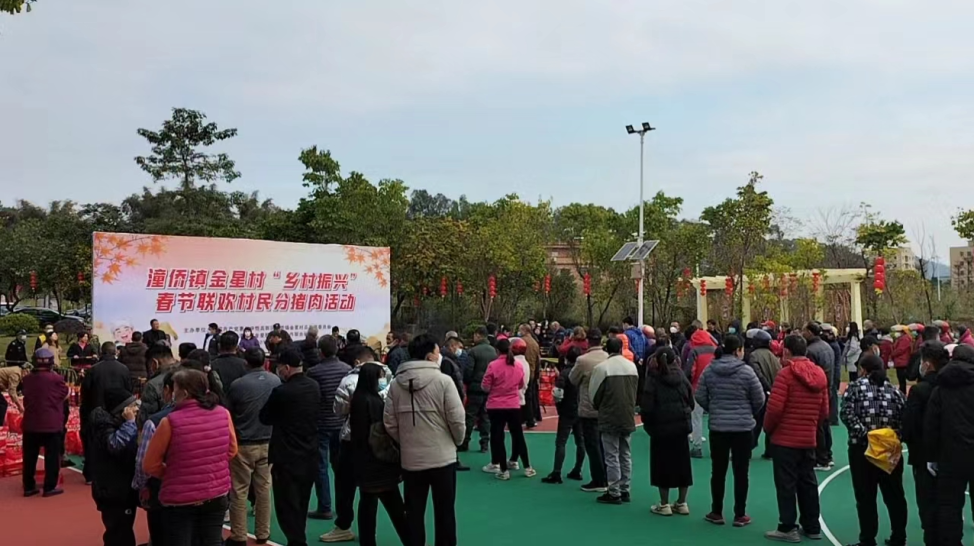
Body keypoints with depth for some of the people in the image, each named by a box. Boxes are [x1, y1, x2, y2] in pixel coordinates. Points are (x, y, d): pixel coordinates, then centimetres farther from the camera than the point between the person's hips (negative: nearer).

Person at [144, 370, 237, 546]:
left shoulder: (170, 421, -18)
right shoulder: (223, 414, -7)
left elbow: (150, 465, -6)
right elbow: (231, 450, 9)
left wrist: (171, 474, 10)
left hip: (180, 499, -4)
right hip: (217, 495, 4)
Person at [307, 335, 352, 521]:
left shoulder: (313, 372, -15)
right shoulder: (348, 369, -4)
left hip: (321, 424, -4)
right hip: (342, 423, 4)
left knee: (321, 466, 4)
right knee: (340, 464, 16)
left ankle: (325, 508, 4)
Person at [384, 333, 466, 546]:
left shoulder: (396, 383, -1)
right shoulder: (442, 380, -13)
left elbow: (389, 423, 1)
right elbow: (457, 419, -12)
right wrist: (457, 441, 9)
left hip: (410, 459, 3)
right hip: (442, 457, -3)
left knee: (414, 513, 13)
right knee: (444, 512, 11)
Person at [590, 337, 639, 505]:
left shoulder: (602, 367, -14)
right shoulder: (632, 366, 3)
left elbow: (594, 393, -7)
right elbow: (635, 391, 10)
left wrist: (598, 407, 13)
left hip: (609, 418, -5)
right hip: (628, 418, 5)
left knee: (612, 457, 1)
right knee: (626, 455, 14)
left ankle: (614, 493, 4)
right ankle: (624, 490, 21)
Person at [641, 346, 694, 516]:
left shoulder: (653, 380, -11)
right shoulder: (681, 377, 1)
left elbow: (646, 406, -12)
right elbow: (691, 402, 4)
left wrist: (648, 424, 4)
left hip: (661, 428, -4)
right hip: (681, 426, 4)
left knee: (663, 464, 5)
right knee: (682, 463, 12)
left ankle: (664, 505, 10)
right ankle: (681, 503, 19)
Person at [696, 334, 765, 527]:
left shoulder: (709, 370, -3)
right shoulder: (746, 370, -12)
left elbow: (700, 396, 0)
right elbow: (759, 399, -6)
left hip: (717, 427, 3)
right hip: (743, 428, -3)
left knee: (718, 471, 11)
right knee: (741, 472, 7)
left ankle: (716, 513, 19)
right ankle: (740, 515, 14)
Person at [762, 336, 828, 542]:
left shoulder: (786, 373, -15)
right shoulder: (819, 374, 6)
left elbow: (774, 408, -19)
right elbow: (824, 411, 9)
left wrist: (768, 428, -3)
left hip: (785, 439, -7)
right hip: (809, 440, 7)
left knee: (786, 484, 1)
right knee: (808, 482, 15)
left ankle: (788, 528, 6)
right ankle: (812, 527, 23)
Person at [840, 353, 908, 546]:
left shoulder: (855, 387, -1)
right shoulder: (895, 391, 8)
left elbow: (846, 413, -14)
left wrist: (864, 433, -14)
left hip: (861, 449, -3)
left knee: (865, 497, 4)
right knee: (895, 496, 16)